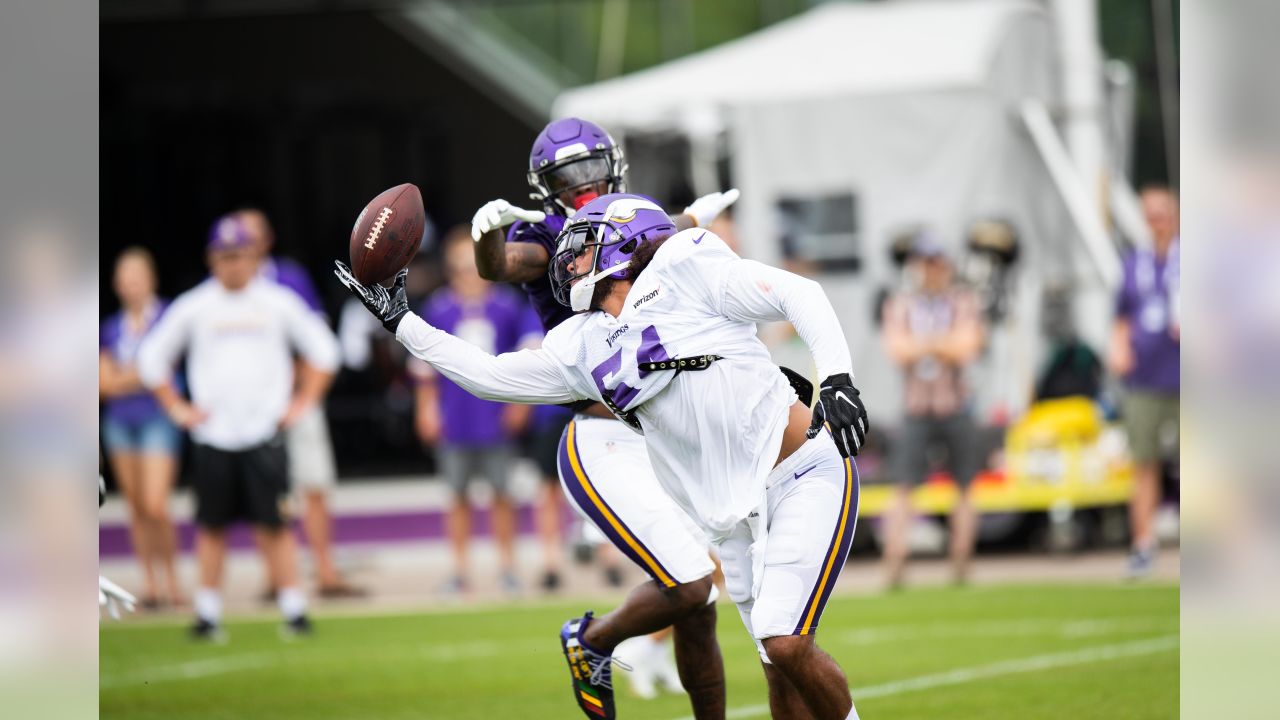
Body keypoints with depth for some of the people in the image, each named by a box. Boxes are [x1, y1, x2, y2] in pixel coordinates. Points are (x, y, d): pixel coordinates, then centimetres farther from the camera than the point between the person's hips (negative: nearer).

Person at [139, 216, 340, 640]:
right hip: (212, 436, 1)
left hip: (264, 433, -1)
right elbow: (153, 358, 13)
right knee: (211, 525, 3)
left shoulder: (277, 303, 4)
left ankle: (293, 609, -2)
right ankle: (208, 613, 10)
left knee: (274, 524, -5)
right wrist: (177, 408, 6)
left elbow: (321, 349, 12)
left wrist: (302, 402, 5)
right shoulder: (193, 307, 4)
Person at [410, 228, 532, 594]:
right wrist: (426, 410, 4)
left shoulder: (508, 305, 2)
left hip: (496, 420, 0)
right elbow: (424, 366, 7)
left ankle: (507, 565, 12)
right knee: (458, 495, 6)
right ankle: (459, 570, 13)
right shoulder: (438, 308, 2)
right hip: (454, 422, 0)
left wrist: (521, 402, 4)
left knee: (501, 493, 3)